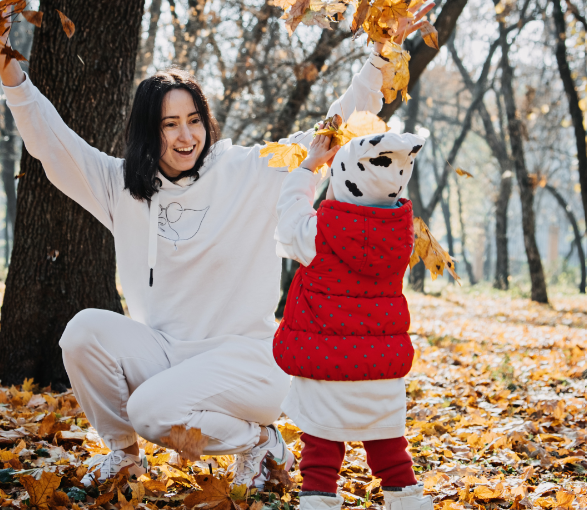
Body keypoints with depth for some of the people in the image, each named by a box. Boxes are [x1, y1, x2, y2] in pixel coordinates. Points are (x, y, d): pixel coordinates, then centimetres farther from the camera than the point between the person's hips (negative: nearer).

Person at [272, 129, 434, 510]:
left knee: (322, 440, 4)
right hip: (383, 361, 4)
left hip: (324, 357, -4)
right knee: (387, 439, 18)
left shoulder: (318, 234, -15)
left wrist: (309, 166, 14)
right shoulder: (401, 232, -4)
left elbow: (290, 212, 4)